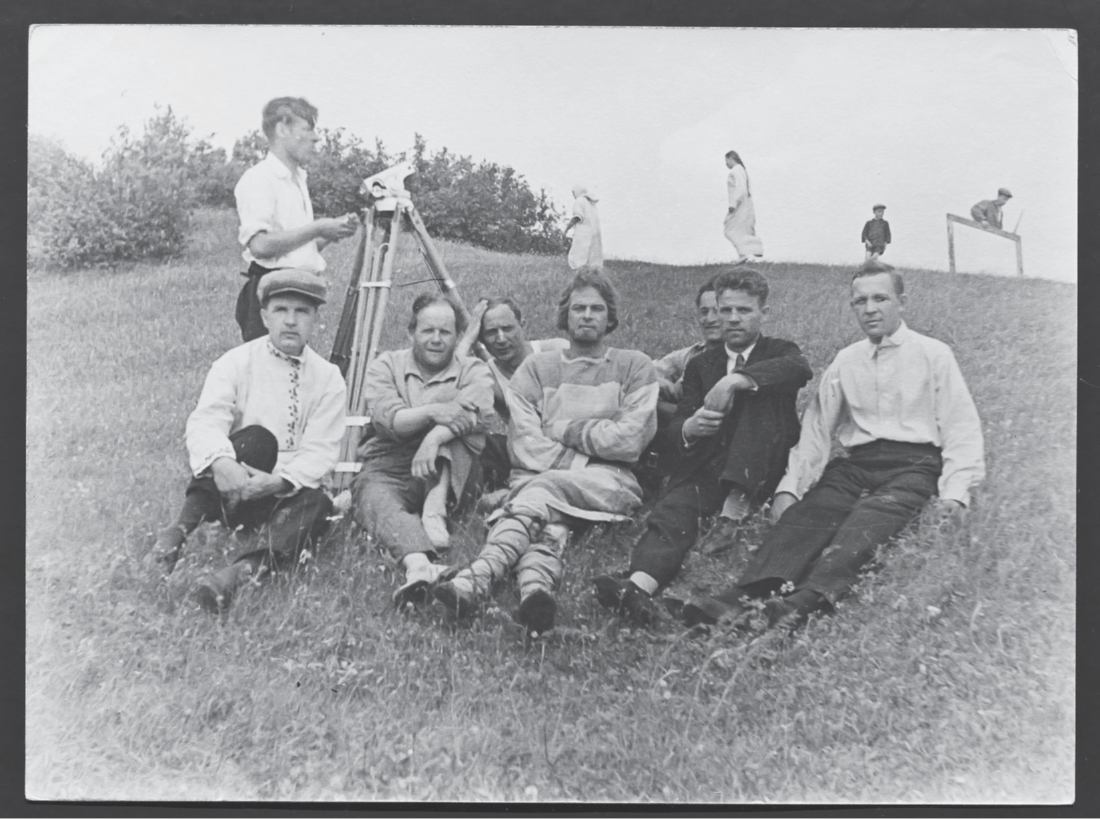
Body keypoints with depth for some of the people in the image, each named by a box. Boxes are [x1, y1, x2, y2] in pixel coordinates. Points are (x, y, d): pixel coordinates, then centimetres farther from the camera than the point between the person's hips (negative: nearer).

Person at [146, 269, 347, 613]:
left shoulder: (328, 377, 3)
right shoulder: (236, 363, 0)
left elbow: (320, 452, -8)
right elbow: (205, 421, -16)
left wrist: (279, 481, -28)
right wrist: (221, 461, -39)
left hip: (285, 492, 1)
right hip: (230, 486, -1)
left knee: (317, 506, -32)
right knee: (256, 438, -31)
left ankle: (242, 571, -50)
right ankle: (183, 528, -36)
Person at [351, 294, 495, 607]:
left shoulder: (473, 370, 10)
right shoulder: (386, 365, 11)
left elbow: (475, 415, -13)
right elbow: (387, 420, -7)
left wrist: (434, 438, -29)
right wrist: (432, 412, -23)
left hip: (448, 476, 1)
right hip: (388, 468, -1)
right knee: (378, 499, -34)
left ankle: (435, 510, -35)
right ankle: (419, 565, -61)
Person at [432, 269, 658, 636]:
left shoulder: (635, 366, 15)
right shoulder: (536, 368, 18)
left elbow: (628, 440, 1)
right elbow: (526, 446, 5)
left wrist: (564, 429, 4)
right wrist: (585, 461, -6)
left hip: (612, 483, -2)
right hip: (539, 478, 2)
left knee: (545, 488, -34)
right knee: (549, 521, -34)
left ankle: (476, 579, -54)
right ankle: (535, 590, -63)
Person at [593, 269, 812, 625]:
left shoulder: (780, 352, 14)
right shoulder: (700, 365, 21)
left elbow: (801, 368, -13)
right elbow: (675, 428, 9)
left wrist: (736, 380, -29)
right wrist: (689, 428, -18)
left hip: (761, 471, -1)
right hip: (705, 469, 2)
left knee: (758, 390, -24)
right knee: (673, 510, -30)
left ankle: (738, 501, -38)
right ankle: (639, 586, -56)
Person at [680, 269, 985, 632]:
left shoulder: (934, 354, 7)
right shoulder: (844, 361, 17)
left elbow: (961, 428, 2)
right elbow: (816, 428, 13)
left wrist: (955, 491, -13)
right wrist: (789, 487, -1)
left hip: (914, 465, -3)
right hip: (857, 464, 3)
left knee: (870, 517, -34)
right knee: (807, 511, -25)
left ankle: (810, 598, -57)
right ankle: (746, 596, -47)